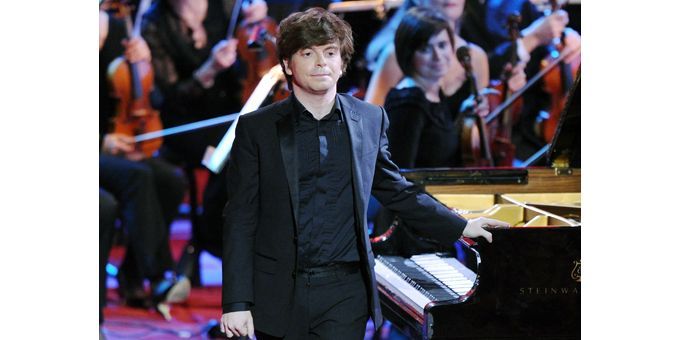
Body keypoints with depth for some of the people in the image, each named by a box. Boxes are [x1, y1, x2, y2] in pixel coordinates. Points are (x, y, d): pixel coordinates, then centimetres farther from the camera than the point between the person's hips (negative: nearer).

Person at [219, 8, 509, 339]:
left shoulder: (370, 120, 6)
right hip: (278, 295, -1)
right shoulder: (255, 128, -2)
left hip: (344, 290, 1)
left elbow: (396, 191, 21)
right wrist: (236, 303, -8)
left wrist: (460, 227, 20)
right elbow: (240, 220, -3)